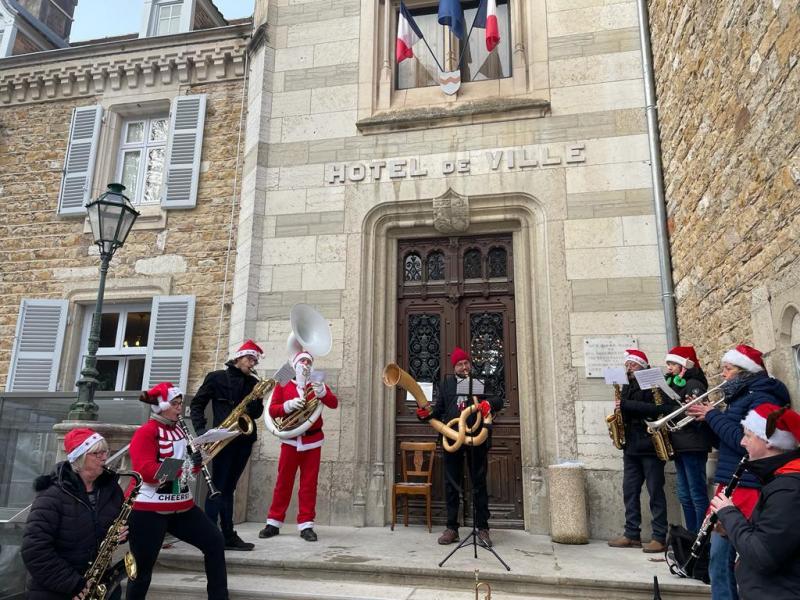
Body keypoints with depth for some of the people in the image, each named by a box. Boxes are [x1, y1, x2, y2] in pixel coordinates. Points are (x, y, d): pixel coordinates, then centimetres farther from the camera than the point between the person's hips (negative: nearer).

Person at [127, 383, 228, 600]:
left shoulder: (179, 430, 10)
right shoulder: (145, 433, -12)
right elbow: (146, 471, -23)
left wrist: (197, 459, -3)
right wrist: (186, 464, -27)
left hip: (182, 506, 7)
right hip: (149, 510, -7)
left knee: (215, 541, 4)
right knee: (143, 569, 3)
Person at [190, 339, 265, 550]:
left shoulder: (253, 383, 13)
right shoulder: (216, 377, 1)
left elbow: (257, 412, 8)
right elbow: (197, 403, 1)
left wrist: (257, 401, -12)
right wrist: (201, 430, -10)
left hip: (244, 438, 5)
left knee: (228, 487, 11)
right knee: (218, 486, -5)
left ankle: (228, 536, 13)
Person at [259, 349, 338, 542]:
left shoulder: (316, 384, 8)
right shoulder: (283, 384, 6)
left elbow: (334, 404, -6)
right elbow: (272, 410, -2)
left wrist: (322, 392, -24)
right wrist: (288, 405, -20)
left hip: (312, 441, 1)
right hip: (290, 440, -1)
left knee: (309, 483, 2)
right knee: (283, 482, 6)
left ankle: (306, 525, 7)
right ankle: (273, 522, 16)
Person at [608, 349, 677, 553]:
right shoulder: (626, 388, 15)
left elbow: (661, 409, -24)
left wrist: (626, 405, -24)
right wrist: (620, 409, -1)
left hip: (650, 446, -7)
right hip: (631, 448, 8)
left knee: (655, 492, 0)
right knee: (630, 492, 9)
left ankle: (659, 538, 8)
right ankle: (632, 535, 17)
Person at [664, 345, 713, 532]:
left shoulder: (694, 384, -9)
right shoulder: (675, 385, 16)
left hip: (693, 446, -9)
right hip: (680, 446, 9)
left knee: (698, 495, -5)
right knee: (685, 496, 12)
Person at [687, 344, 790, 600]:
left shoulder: (762, 397, -12)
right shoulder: (740, 396, 15)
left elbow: (745, 442, -23)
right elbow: (722, 441, 18)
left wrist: (713, 415, -14)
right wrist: (704, 418, 5)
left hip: (749, 489, -9)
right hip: (730, 486, 9)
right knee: (719, 558, 14)